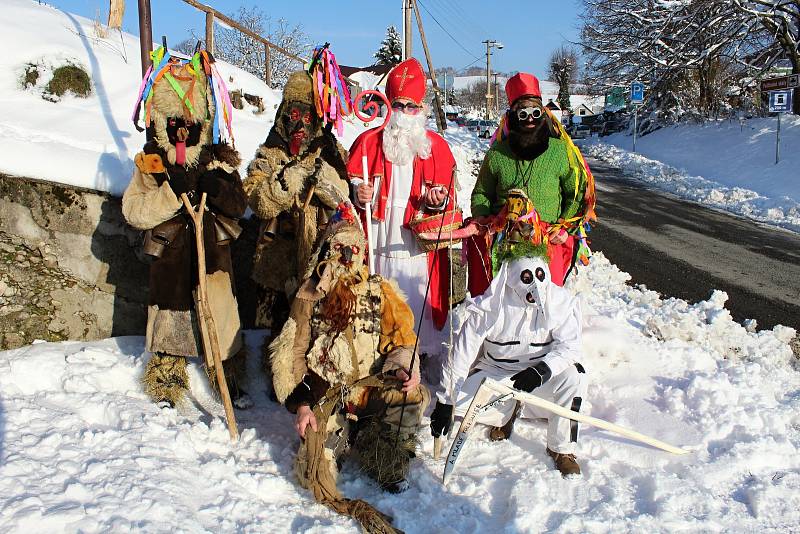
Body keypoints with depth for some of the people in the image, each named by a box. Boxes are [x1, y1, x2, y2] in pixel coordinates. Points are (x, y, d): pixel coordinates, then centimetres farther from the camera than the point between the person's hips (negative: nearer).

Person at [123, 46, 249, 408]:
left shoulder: (219, 159, 2)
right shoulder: (150, 162, -1)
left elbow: (239, 206, -1)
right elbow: (133, 211, -10)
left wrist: (219, 188, -21)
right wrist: (172, 192, -23)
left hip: (214, 251, 1)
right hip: (170, 253, 0)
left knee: (221, 316, 4)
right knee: (169, 316, 8)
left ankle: (231, 379, 20)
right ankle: (167, 385, 24)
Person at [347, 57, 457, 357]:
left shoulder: (436, 145, 8)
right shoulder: (368, 142, 7)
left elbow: (449, 198, 10)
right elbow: (349, 185, 11)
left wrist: (439, 200, -12)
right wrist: (358, 194, -11)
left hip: (421, 251, 0)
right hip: (377, 247, 0)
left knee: (420, 314, 3)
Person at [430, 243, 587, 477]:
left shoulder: (559, 302, -15)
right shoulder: (490, 306, -20)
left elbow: (569, 346, -21)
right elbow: (462, 353, -18)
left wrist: (541, 370, -41)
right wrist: (444, 401, -20)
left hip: (539, 377, 0)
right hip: (495, 373, 0)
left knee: (572, 375, -30)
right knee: (459, 401, -23)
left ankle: (562, 448, -10)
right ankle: (507, 414, 9)